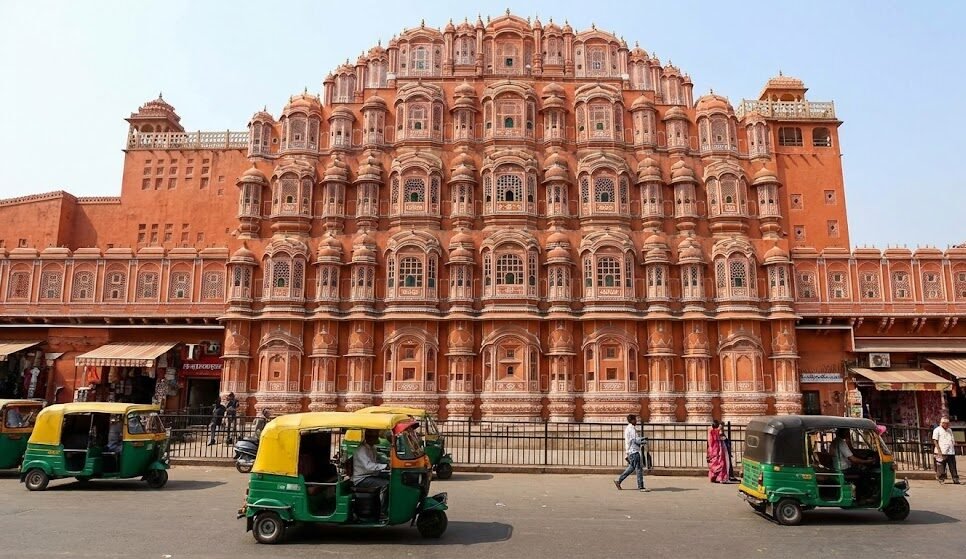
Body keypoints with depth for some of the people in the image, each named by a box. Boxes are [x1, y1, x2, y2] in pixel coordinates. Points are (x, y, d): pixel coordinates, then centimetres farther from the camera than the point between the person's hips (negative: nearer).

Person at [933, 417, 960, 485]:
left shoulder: (949, 430, 19)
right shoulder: (937, 430, -2)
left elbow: (952, 440, 25)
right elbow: (935, 441, -6)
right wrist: (939, 450, -13)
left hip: (951, 452, 6)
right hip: (942, 453, -6)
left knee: (953, 467, 5)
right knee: (941, 467, -2)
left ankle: (956, 479, 10)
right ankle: (941, 480, 4)